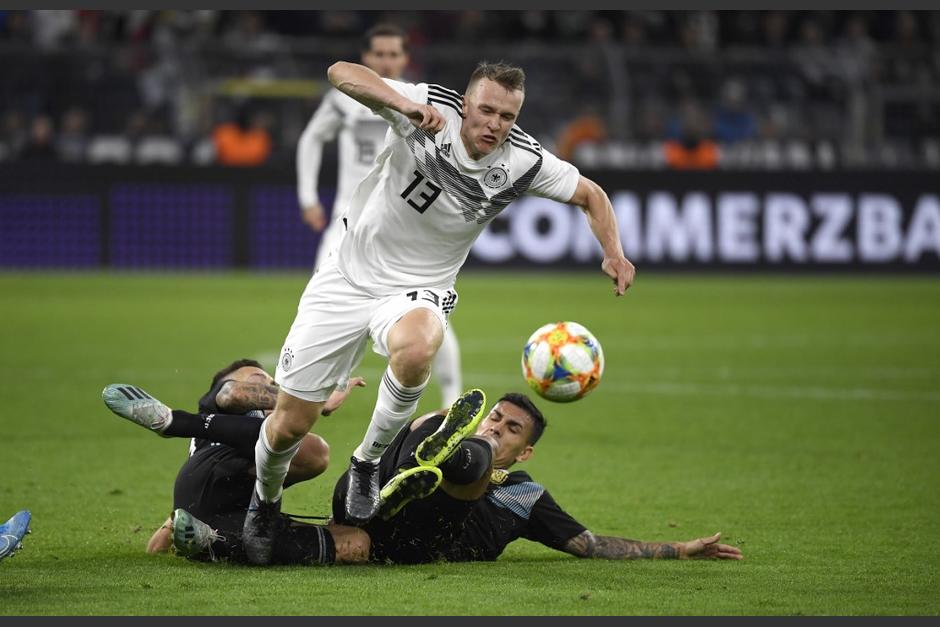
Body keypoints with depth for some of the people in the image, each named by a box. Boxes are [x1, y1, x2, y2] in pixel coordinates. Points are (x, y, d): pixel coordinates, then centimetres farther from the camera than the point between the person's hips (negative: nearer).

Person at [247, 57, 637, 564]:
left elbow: (591, 194, 6)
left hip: (418, 290, 1)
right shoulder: (431, 110, -18)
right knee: (291, 422, -2)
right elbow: (341, 72, -29)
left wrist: (613, 253, -10)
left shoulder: (522, 161, -11)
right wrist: (404, 103, -44)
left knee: (415, 351, -38)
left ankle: (367, 464, -11)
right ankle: (265, 503, 34)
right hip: (349, 275, -1)